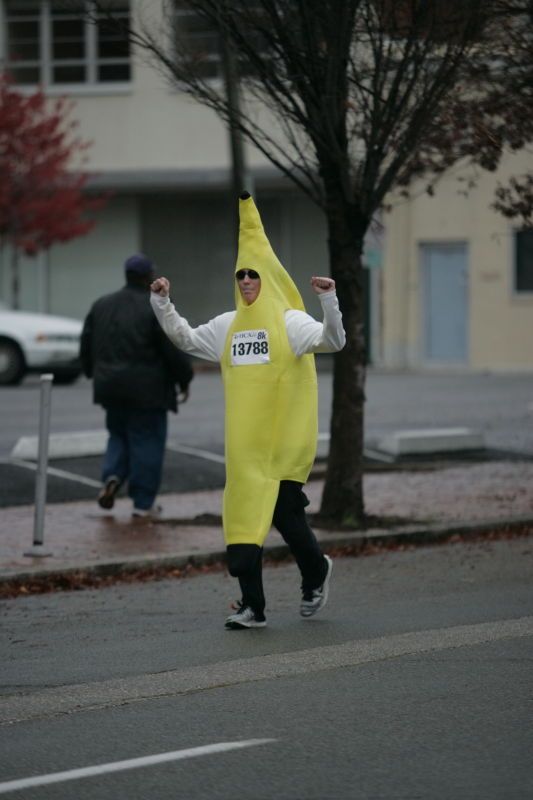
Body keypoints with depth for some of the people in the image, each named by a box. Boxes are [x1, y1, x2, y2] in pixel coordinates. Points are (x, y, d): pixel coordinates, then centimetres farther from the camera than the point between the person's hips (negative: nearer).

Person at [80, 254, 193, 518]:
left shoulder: (101, 306, 7)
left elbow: (86, 345, 12)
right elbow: (174, 350, -12)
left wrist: (96, 375, 24)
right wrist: (184, 380, 2)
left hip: (111, 386, 5)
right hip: (147, 390, -5)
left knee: (119, 434, 22)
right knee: (147, 442, 3)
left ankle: (112, 476, -2)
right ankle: (143, 503, 3)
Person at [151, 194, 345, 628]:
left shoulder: (290, 322, -4)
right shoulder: (227, 326, 14)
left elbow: (334, 341, -15)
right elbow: (185, 338, 23)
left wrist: (329, 302, -29)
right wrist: (163, 305, 13)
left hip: (284, 440, -5)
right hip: (245, 440, 5)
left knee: (285, 508, -5)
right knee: (245, 511, 1)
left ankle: (316, 571, 25)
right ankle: (252, 605, 1)